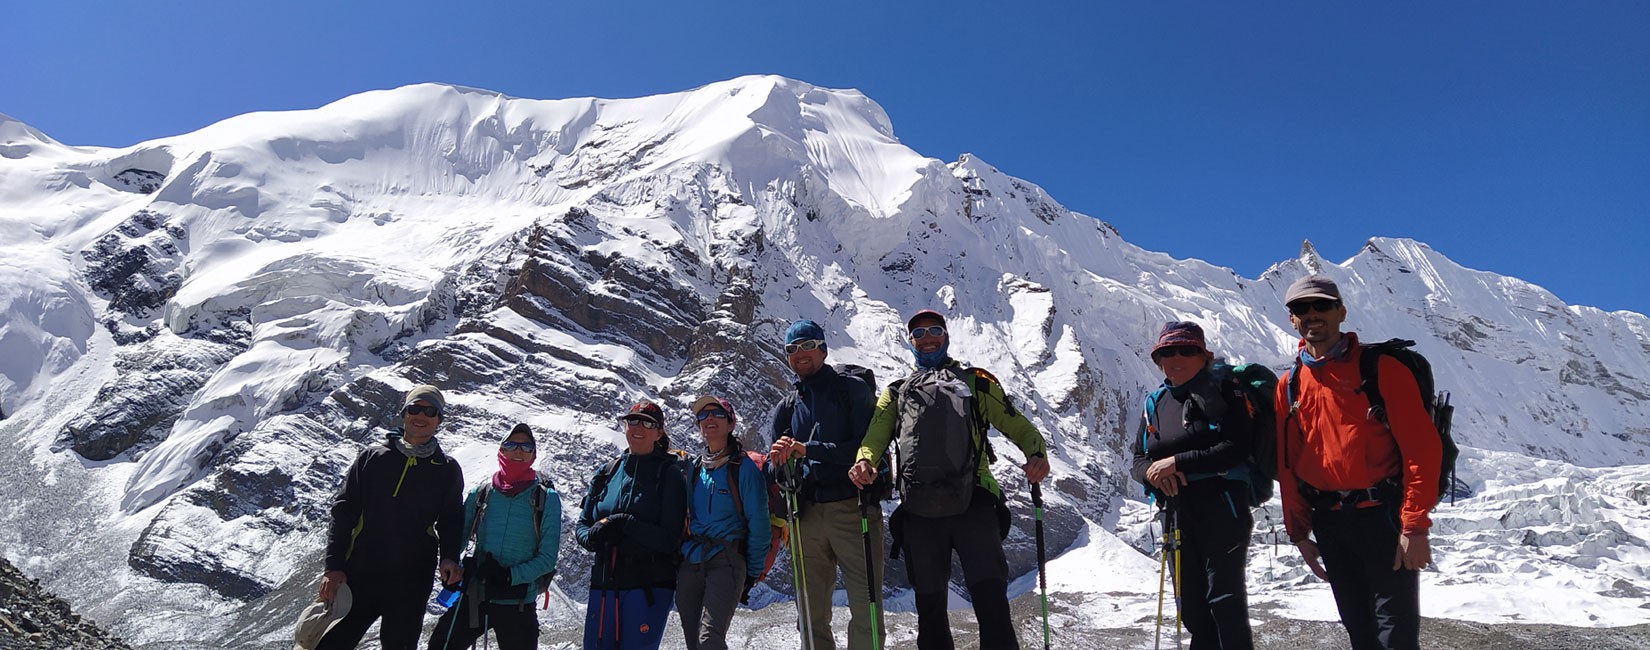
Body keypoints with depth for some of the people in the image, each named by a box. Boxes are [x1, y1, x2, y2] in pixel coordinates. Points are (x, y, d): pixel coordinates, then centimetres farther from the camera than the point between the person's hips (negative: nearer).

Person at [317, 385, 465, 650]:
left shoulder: (447, 469, 6)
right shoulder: (373, 457, 5)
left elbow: (451, 520, 12)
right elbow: (344, 511, 4)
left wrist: (449, 557, -6)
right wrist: (334, 566, -3)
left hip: (412, 584, 0)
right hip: (359, 574, 0)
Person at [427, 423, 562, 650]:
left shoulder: (547, 498, -4)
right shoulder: (481, 493, 3)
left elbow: (548, 558, -5)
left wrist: (510, 576, -19)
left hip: (518, 603, -2)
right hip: (474, 597, 2)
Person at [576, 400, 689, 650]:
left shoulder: (670, 474, -1)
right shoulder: (608, 472, 12)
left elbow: (670, 539, -8)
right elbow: (582, 525, 14)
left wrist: (624, 524, -18)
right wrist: (593, 537, -9)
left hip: (650, 584, -4)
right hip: (604, 582, 4)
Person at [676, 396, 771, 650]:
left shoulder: (744, 467, -2)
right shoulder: (695, 468, 15)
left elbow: (758, 523, -3)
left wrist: (752, 572, -3)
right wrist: (680, 556, 15)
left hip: (725, 562, -6)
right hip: (689, 563, 6)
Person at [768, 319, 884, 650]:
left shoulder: (852, 389, 4)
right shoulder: (787, 408, 18)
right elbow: (773, 468, 16)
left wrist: (808, 450, -15)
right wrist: (778, 460, -9)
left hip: (852, 510, -4)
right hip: (806, 516, 4)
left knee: (865, 608, -6)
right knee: (811, 616, 8)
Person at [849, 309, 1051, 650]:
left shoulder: (976, 381, 18)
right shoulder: (897, 392, 23)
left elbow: (1016, 424, 12)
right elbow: (875, 435, 10)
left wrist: (1037, 452, -10)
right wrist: (865, 460, -13)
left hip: (973, 504, -2)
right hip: (919, 511, 2)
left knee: (991, 602, -11)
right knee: (930, 607, 9)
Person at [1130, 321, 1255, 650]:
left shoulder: (1223, 391, -4)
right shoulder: (1154, 403, 11)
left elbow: (1237, 448, -16)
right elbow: (1138, 459, 12)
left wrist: (1177, 462, -18)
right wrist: (1151, 472, -12)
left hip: (1221, 509, -5)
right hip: (1176, 515, 5)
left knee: (1225, 601, -6)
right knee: (1191, 607, 11)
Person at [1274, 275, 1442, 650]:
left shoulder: (1381, 368, -6)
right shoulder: (1289, 385, 8)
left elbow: (1421, 447, -11)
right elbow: (1287, 466, 11)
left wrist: (1415, 526, -15)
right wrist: (1299, 532, 9)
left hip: (1382, 516, -4)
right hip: (1329, 523, 5)